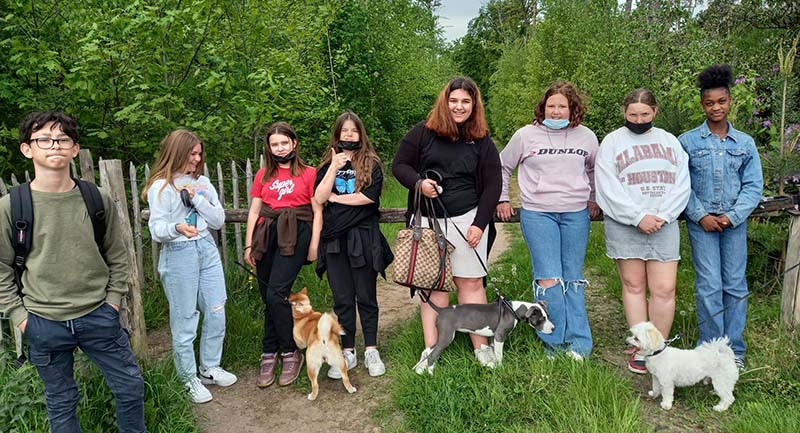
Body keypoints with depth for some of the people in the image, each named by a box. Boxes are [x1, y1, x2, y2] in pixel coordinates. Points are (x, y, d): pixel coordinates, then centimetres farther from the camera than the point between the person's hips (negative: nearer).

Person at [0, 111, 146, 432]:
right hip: (44, 324, -1)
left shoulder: (98, 199, -3)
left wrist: (113, 301, 3)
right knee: (61, 403, 15)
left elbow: (117, 256, 6)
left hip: (98, 317, 1)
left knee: (131, 387, 11)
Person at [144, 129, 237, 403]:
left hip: (207, 250, 6)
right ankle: (189, 379, 18)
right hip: (178, 255, -5)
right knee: (184, 321, 1)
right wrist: (177, 228, -35)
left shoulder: (202, 182, 8)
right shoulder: (161, 187, -6)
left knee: (216, 312, 10)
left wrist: (196, 198, -10)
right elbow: (156, 230, -13)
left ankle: (210, 369, 28)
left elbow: (218, 221, 3)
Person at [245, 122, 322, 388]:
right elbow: (254, 211, 15)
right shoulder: (263, 175, 16)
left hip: (295, 234, -4)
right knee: (268, 298, 5)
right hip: (266, 235, 4)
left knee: (276, 294, -14)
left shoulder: (308, 174, 5)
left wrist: (314, 246, -3)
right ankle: (270, 355, 16)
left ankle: (290, 352, 2)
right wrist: (249, 245, 9)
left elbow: (317, 212, 3)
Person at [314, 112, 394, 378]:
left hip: (363, 238, -2)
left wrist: (334, 197, -4)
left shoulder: (371, 164, 2)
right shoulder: (327, 165, 11)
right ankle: (348, 352, 19)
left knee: (366, 296, 6)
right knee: (342, 299, 8)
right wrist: (334, 167, -11)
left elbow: (369, 196, -13)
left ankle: (371, 350, 18)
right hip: (334, 239, 3)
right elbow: (319, 198, -3)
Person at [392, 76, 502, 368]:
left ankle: (481, 347, 14)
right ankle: (431, 349, 11)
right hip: (427, 220, 0)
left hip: (467, 219, 0)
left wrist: (480, 223, -6)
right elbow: (399, 165, 5)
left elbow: (492, 185, 3)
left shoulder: (482, 141, 4)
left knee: (470, 282, 4)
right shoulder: (423, 132, 1)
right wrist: (418, 183, -15)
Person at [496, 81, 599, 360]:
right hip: (537, 214, -2)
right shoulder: (526, 135, 1)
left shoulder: (586, 137, 7)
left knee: (573, 280, 7)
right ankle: (555, 345, 6)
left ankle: (579, 346, 14)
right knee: (548, 279, -8)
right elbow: (503, 167, 12)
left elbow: (593, 170, 25)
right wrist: (501, 200, 10)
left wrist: (593, 200, 19)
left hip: (576, 214, 2)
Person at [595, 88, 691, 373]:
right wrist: (639, 217, -13)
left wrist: (662, 216, -9)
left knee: (664, 289, -2)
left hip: (664, 225, 2)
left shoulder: (669, 141, 14)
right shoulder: (612, 141, 4)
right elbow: (608, 188, -6)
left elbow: (682, 184, 6)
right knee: (634, 286, 5)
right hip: (624, 225, -2)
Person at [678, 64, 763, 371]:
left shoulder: (745, 143, 7)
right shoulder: (687, 142, 1)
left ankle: (734, 350, 18)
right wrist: (701, 216, -11)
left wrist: (732, 216, -9)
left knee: (735, 285, 6)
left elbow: (753, 186, 4)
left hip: (734, 222, 2)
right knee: (709, 286, -3)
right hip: (701, 222, -2)